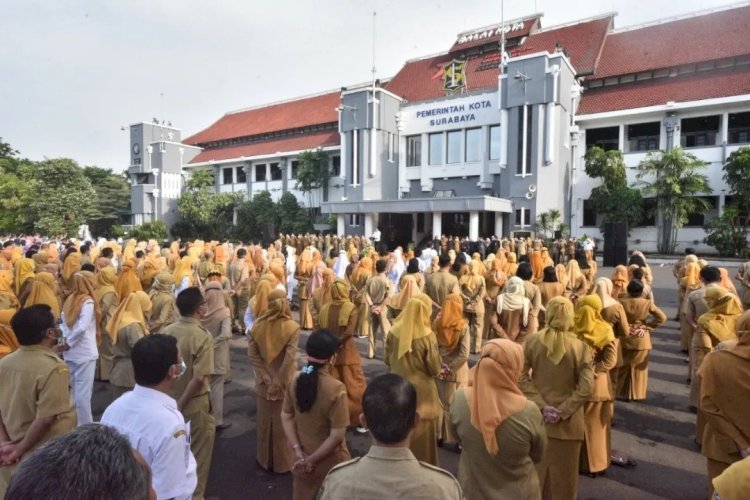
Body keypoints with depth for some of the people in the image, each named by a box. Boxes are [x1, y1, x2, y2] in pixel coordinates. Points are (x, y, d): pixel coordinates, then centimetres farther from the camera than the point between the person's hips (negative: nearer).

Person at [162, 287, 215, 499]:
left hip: (169, 401, 6)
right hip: (194, 405, -6)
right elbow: (199, 378, -28)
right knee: (197, 453, 14)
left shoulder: (166, 331, -5)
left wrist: (173, 401, 14)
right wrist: (181, 404, -14)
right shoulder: (203, 337, -22)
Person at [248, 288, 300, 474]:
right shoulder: (292, 327, -17)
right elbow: (290, 359, -21)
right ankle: (283, 463, 27)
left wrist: (265, 377, -6)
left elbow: (252, 354, -7)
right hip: (285, 383, -3)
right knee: (283, 423, 13)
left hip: (264, 383, 3)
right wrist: (279, 382, -13)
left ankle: (265, 459, 36)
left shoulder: (258, 325, -7)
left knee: (264, 421, 19)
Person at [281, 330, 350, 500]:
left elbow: (286, 417, -2)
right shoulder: (336, 389, -27)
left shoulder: (296, 380, -11)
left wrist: (298, 451, -3)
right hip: (329, 461, -4)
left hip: (302, 457, 5)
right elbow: (337, 436, -24)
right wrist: (312, 459, -13)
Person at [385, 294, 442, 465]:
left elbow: (387, 359, 4)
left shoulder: (395, 331, -8)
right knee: (421, 433, 13)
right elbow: (435, 369, -13)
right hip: (421, 391, -4)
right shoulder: (427, 336, -20)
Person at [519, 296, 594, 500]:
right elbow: (586, 387, -16)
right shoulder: (579, 346, -12)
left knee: (537, 469, 20)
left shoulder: (532, 341, -10)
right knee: (563, 474, 17)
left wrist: (541, 405, -10)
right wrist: (564, 411, -11)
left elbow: (522, 378, -11)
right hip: (567, 420, -1)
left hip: (537, 417, 1)